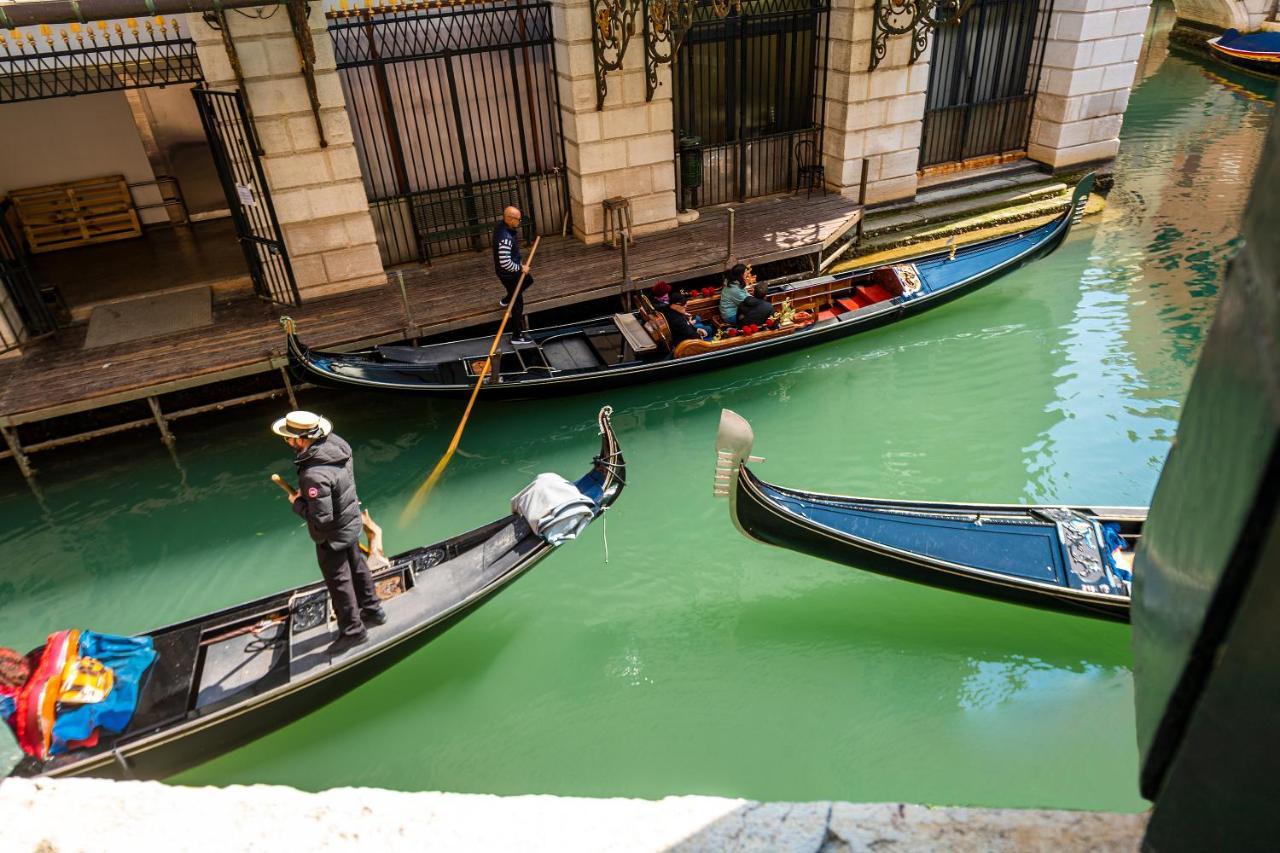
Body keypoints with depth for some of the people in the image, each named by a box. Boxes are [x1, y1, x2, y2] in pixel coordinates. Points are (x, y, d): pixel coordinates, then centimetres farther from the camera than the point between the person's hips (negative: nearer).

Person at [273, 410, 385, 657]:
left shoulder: (314, 476, -37)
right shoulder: (337, 445, -11)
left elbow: (321, 519, -32)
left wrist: (297, 503, -16)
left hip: (332, 537, -8)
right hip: (352, 522, 8)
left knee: (339, 582, 12)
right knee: (357, 568, 26)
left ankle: (352, 631, 30)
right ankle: (371, 611, 46)